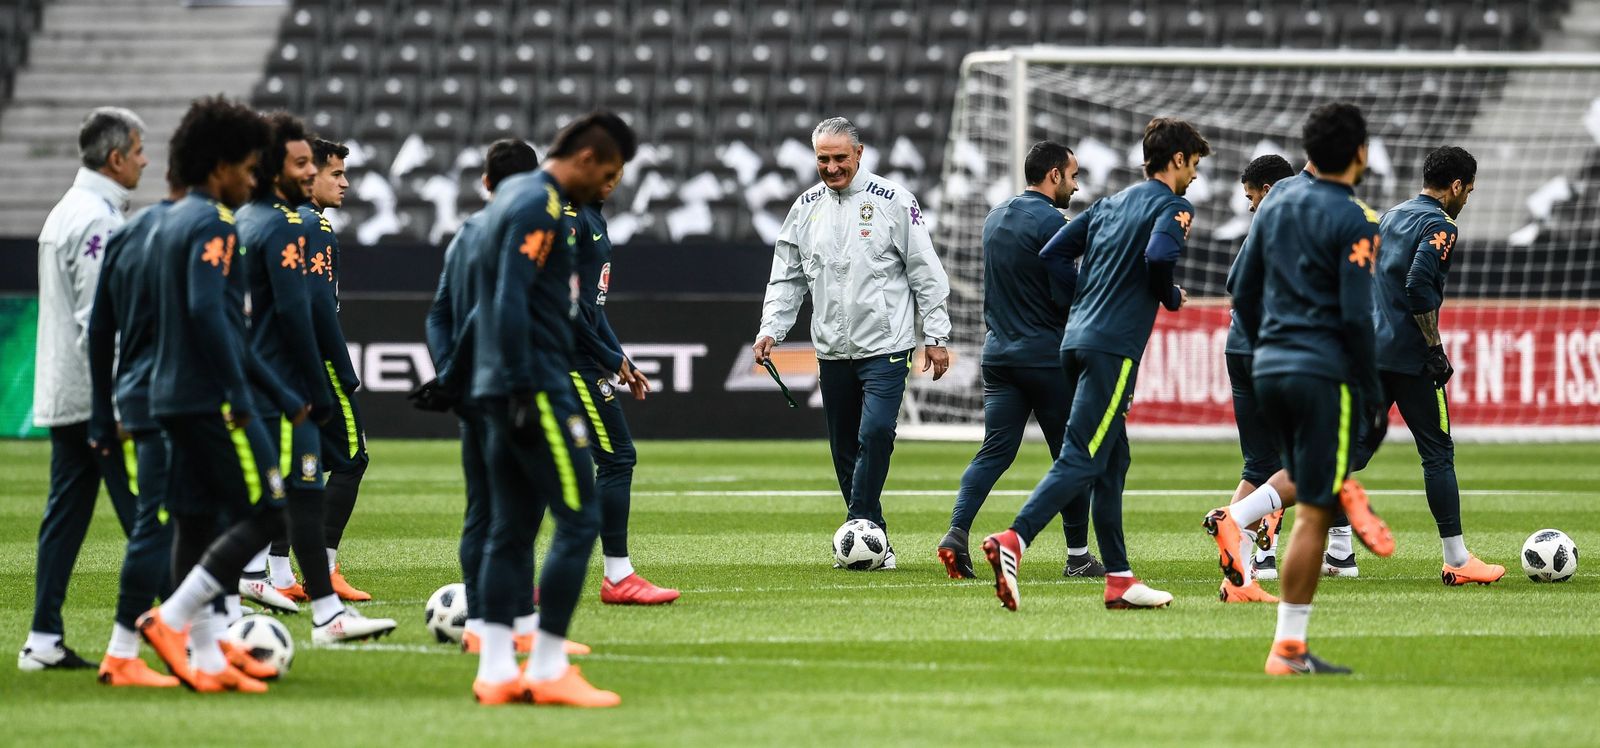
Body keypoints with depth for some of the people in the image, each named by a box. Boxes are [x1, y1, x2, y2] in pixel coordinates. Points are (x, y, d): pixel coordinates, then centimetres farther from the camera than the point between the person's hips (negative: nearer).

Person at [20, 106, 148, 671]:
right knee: (146, 514, -7)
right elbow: (98, 320, -20)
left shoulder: (67, 212, 17)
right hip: (98, 394, -10)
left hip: (61, 395, 10)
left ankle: (44, 641, 7)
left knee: (65, 513, 8)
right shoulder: (97, 220, -15)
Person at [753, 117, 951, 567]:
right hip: (832, 350, 5)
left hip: (884, 346, -5)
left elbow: (925, 272, -3)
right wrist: (771, 329, 2)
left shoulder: (892, 201, -4)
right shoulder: (806, 208, 9)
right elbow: (787, 278, 15)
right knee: (845, 448, 6)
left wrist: (936, 335, -5)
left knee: (875, 432, -20)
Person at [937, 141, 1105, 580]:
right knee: (1070, 455, 4)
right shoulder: (1050, 223, -13)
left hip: (998, 353, 7)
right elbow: (1066, 297, -17)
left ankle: (957, 534, -14)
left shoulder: (995, 218, 12)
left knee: (995, 452, 5)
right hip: (1047, 357, -7)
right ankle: (1078, 556, 9)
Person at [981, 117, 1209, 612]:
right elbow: (1158, 256, -22)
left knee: (1112, 461, 14)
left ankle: (1119, 578, 16)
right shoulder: (1172, 207, -3)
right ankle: (1013, 541, -30)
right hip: (1114, 348, -9)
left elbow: (1053, 254, 18)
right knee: (1081, 459, -14)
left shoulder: (1112, 203, 20)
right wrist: (1172, 298, -3)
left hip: (1078, 339, 9)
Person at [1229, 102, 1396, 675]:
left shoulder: (1274, 209, 11)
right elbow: (1356, 316, -14)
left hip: (1270, 369, 7)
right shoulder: (1354, 222, -9)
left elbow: (1243, 296, 14)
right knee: (1312, 514, -3)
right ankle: (1288, 649, -3)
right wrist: (1372, 391, -5)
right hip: (1325, 372, -7)